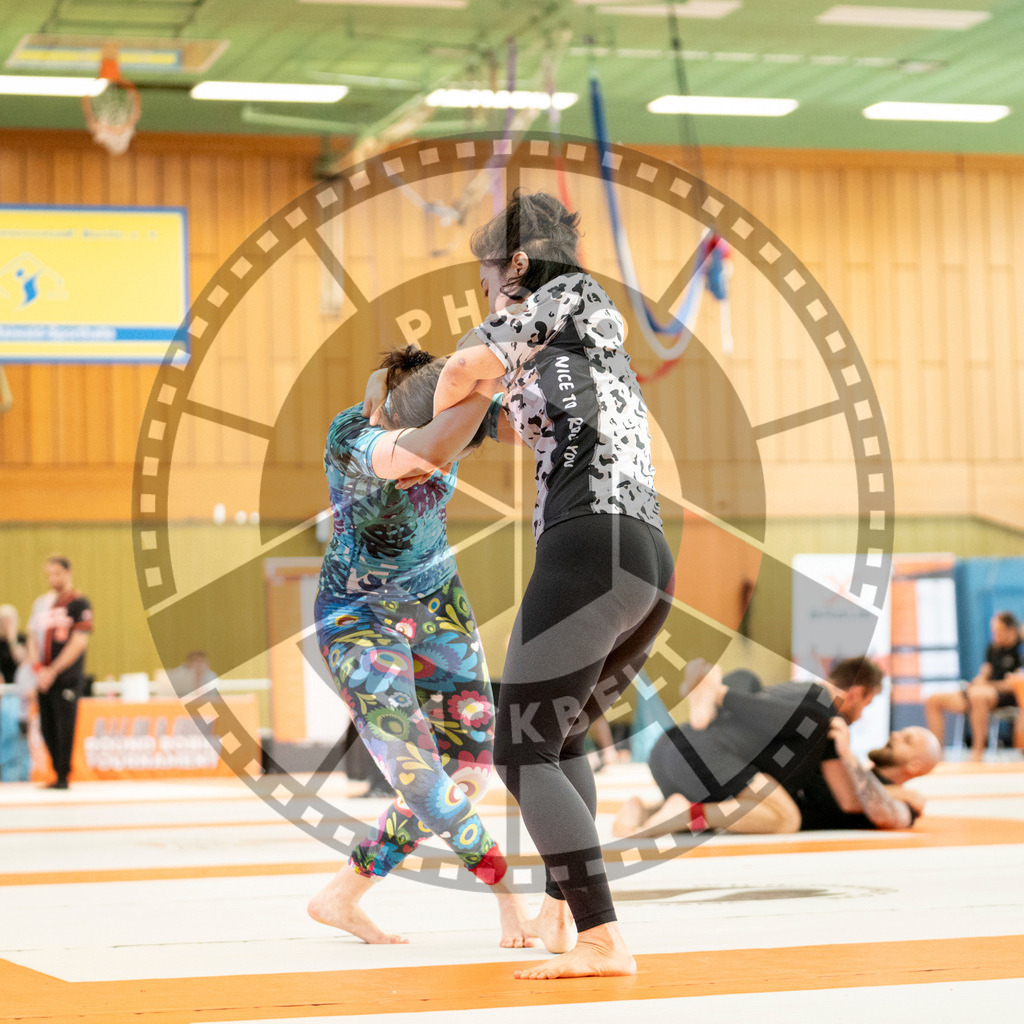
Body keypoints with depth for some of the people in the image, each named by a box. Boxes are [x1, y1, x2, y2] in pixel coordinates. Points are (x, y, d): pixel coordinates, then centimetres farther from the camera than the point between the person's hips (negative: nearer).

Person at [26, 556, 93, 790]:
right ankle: (58, 774, 15)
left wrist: (52, 671, -12)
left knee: (64, 727, -8)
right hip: (44, 679, 6)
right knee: (47, 728, 7)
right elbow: (33, 637, 14)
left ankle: (63, 777, -4)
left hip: (67, 678, -6)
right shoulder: (41, 603, 15)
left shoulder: (79, 603, -5)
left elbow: (79, 642, -11)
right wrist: (38, 668, -3)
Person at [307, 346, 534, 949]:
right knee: (421, 780, -18)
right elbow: (419, 455, -51)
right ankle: (512, 892, -3)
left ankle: (341, 898, 13)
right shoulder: (349, 440, -30)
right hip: (358, 615, -5)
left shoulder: (459, 412, -15)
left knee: (471, 772, 3)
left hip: (437, 600, 6)